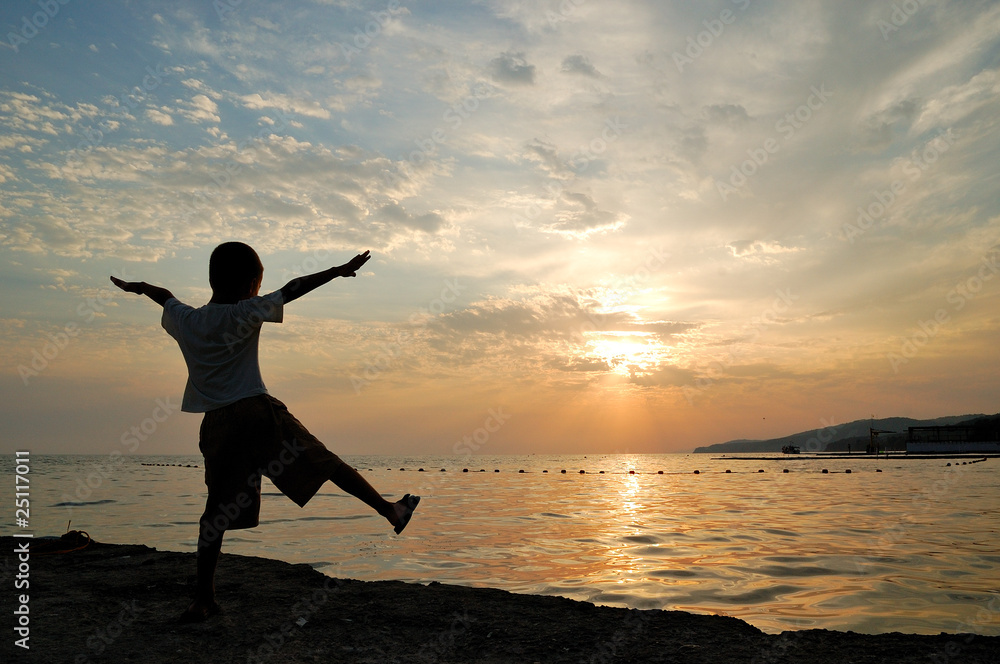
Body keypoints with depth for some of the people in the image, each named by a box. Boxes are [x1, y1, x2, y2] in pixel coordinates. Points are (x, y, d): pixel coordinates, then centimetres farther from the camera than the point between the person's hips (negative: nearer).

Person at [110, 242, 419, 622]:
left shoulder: (185, 321, 12)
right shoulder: (245, 314, -3)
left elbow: (166, 297, 32)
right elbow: (291, 291, -5)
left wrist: (139, 287, 51)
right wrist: (337, 272, -2)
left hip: (216, 425, 5)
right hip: (257, 412, -4)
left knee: (217, 511, 8)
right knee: (325, 462, 2)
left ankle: (205, 598, 9)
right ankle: (389, 510, 7)